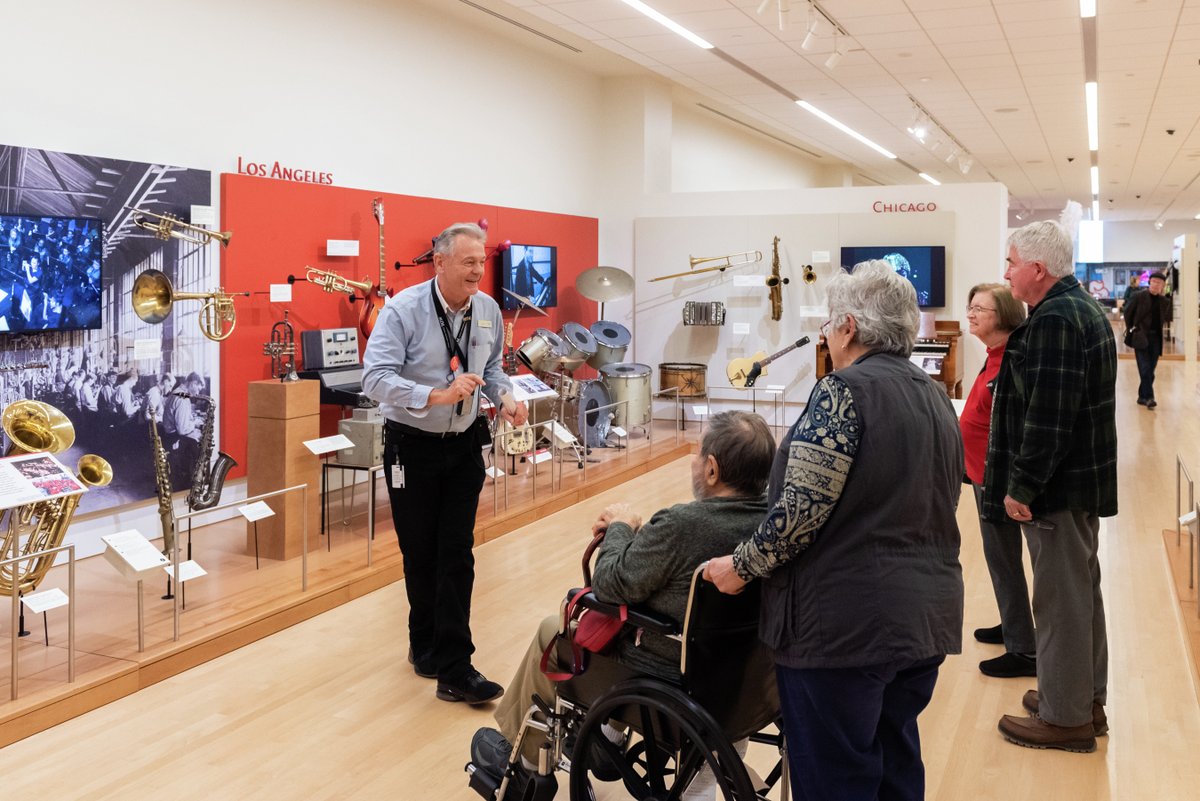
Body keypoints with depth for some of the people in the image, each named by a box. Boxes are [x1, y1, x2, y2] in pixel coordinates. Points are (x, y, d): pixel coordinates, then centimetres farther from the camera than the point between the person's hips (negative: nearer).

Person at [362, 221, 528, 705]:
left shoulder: (488, 310, -1)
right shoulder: (403, 310, -16)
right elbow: (376, 378, -25)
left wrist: (504, 399, -7)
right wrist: (437, 396, -36)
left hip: (464, 446, 3)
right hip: (412, 447, -3)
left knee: (456, 555, -1)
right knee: (420, 553, 10)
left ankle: (453, 669, 2)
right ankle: (428, 644, 32)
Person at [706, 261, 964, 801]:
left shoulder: (845, 391, -16)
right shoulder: (934, 398, 11)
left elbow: (801, 509, -21)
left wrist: (743, 564, -8)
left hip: (846, 623, -8)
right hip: (926, 617, 9)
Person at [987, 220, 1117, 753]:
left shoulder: (1054, 320, -21)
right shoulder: (1084, 308, 13)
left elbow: (1047, 417, -26)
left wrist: (1022, 485, -20)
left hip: (1057, 487, -11)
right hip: (1084, 478, 11)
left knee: (1060, 598, -1)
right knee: (1081, 589, 19)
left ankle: (1065, 717, 10)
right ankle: (1087, 698, 32)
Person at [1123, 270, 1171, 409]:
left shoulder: (1165, 301, 7)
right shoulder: (1139, 297, -4)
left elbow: (1166, 318, 16)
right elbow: (1128, 313, 3)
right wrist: (1131, 330, 2)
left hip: (1156, 338, 4)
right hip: (1141, 336, -4)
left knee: (1150, 370, 6)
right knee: (1145, 369, -12)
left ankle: (1143, 396, 16)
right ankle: (1148, 397, -13)